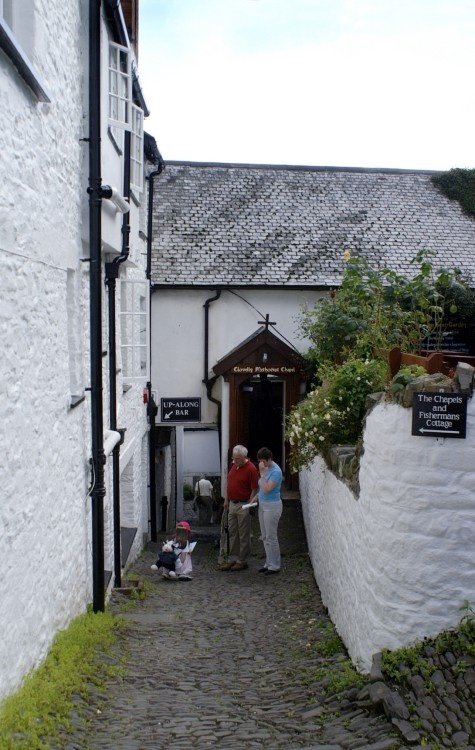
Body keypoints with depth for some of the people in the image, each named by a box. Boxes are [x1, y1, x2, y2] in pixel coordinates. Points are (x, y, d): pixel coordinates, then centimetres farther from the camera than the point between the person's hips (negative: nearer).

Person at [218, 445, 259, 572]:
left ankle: (242, 561, 13)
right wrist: (226, 500, 13)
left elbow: (254, 490, -16)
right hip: (232, 504, 8)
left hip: (243, 505, -8)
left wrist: (249, 506, -17)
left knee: (244, 535, 3)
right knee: (232, 533, 13)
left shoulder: (251, 469, -16)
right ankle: (232, 559, 21)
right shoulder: (233, 465, 7)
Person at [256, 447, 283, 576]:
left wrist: (262, 473, -22)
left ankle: (275, 566, 7)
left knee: (271, 537, -2)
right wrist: (256, 496, 7)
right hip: (263, 505, 9)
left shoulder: (276, 471, -18)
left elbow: (267, 489, -25)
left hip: (272, 506, -9)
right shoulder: (265, 469, 7)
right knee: (265, 536, 14)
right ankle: (269, 563, 24)